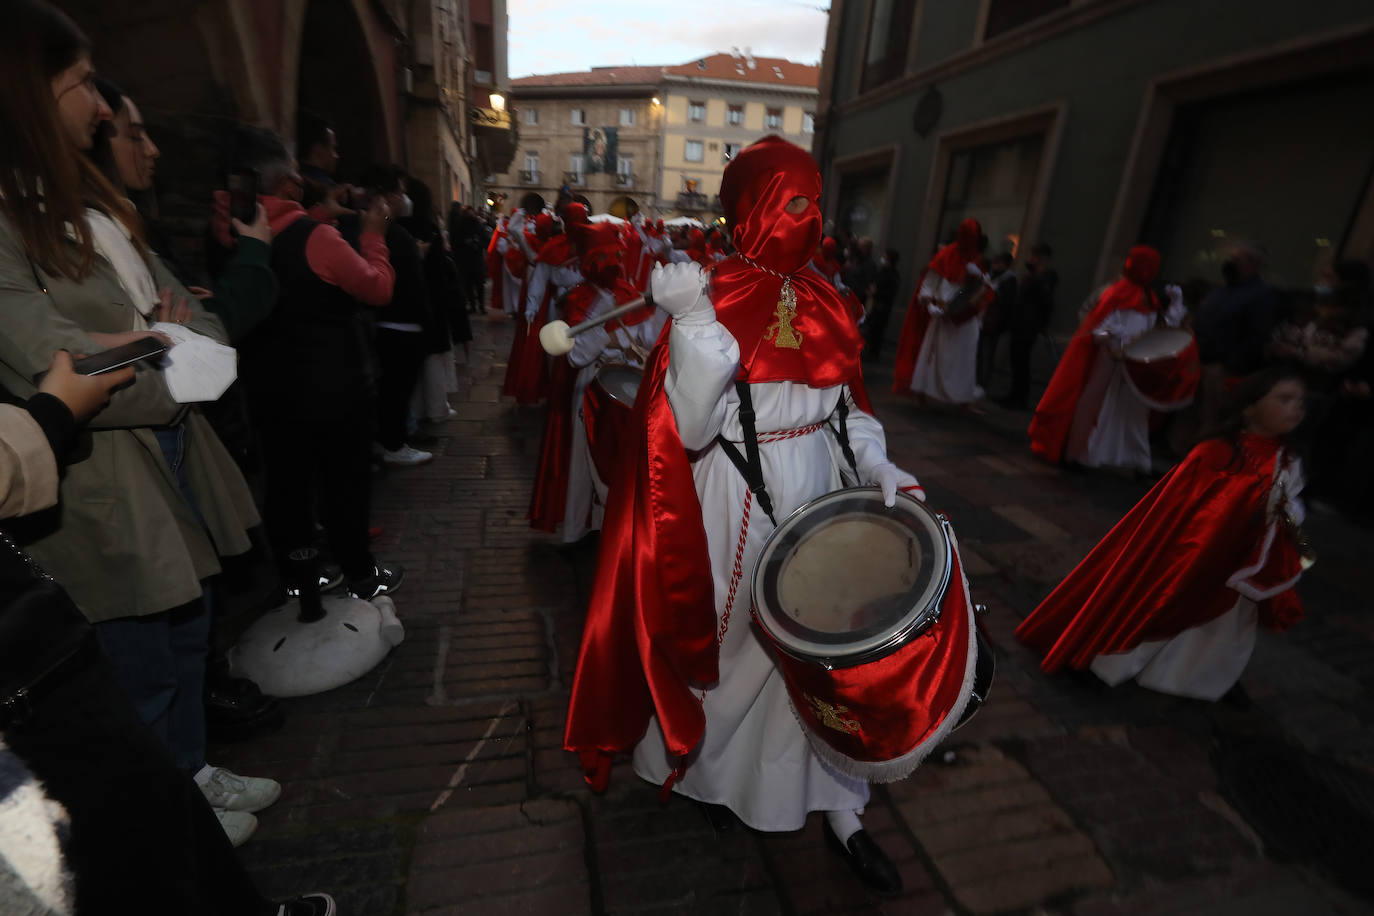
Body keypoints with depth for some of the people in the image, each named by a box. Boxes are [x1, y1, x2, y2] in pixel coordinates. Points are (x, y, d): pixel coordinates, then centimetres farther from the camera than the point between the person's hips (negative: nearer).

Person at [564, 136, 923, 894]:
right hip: (736, 505, -4)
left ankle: (838, 807, 32)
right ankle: (695, 760, 46)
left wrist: (876, 466, -5)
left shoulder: (821, 301, 5)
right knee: (730, 639, 14)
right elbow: (690, 426, -20)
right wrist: (694, 323, -30)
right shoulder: (713, 299, -11)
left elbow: (845, 404, 11)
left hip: (815, 491, 5)